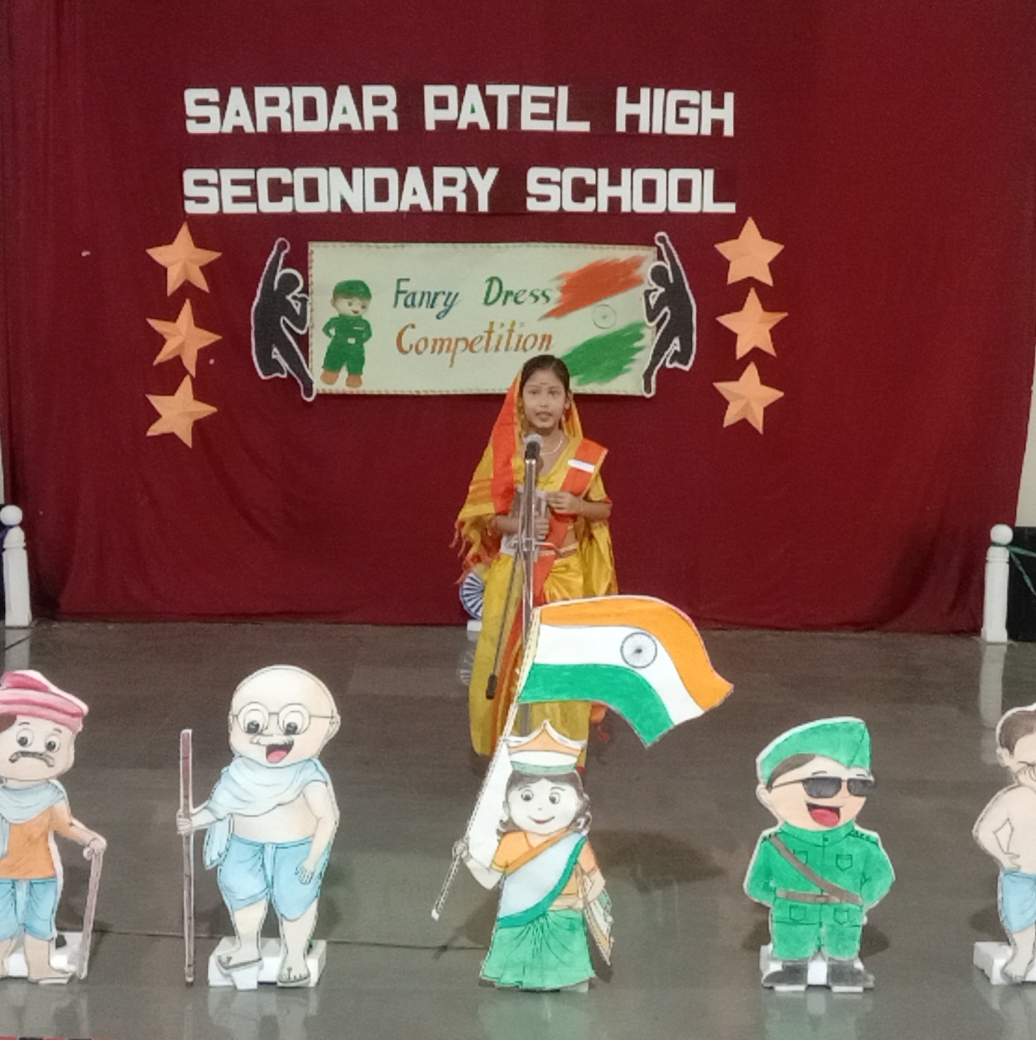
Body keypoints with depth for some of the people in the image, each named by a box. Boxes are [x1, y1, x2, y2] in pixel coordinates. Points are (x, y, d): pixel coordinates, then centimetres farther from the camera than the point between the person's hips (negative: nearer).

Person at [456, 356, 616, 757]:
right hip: (511, 573, 0)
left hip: (564, 575, 0)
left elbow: (604, 510, 8)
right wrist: (515, 524, -19)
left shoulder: (584, 456, -4)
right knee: (505, 665, 5)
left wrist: (578, 506, -14)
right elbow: (481, 514, 0)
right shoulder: (503, 452, -5)